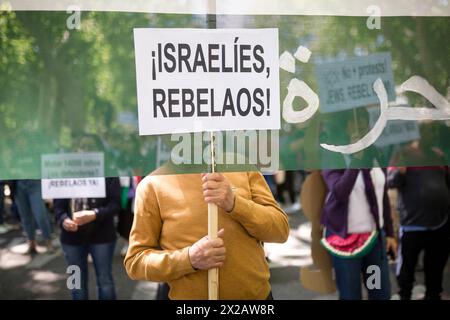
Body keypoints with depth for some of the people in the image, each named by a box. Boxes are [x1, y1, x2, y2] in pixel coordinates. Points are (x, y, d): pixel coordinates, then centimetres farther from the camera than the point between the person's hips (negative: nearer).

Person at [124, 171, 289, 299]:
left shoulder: (245, 168, 0)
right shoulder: (153, 184, -7)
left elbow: (281, 230, -4)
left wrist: (234, 203, -20)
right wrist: (188, 258, -21)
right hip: (190, 295, -2)